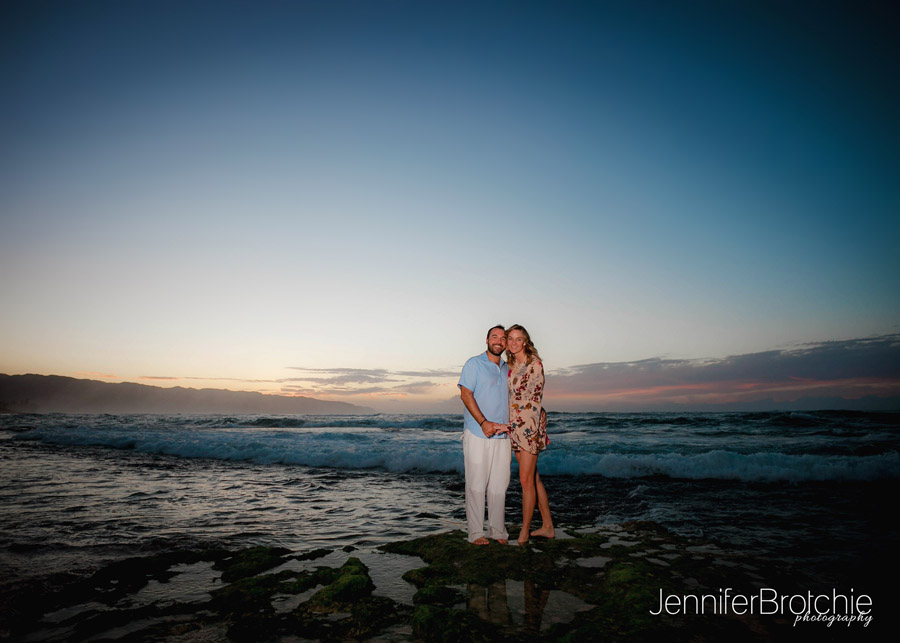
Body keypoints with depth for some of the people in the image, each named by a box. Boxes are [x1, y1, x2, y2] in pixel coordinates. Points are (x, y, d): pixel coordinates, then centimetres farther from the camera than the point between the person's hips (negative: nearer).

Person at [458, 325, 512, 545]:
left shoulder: (507, 369, 17)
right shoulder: (474, 364, 1)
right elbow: (465, 395, -8)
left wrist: (509, 423, 1)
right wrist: (483, 422, -16)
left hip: (502, 436, 5)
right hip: (477, 434, -5)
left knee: (499, 484, 8)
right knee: (476, 483, -1)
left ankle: (497, 530, 19)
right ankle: (476, 532, 8)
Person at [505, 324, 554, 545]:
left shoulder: (534, 364, -8)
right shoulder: (511, 365, 14)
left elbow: (536, 397, -11)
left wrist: (533, 427, -14)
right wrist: (509, 425, 15)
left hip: (529, 425, -8)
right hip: (514, 426, 8)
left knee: (526, 479, -4)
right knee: (533, 477, 12)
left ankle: (524, 531, 6)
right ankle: (548, 527, 22)